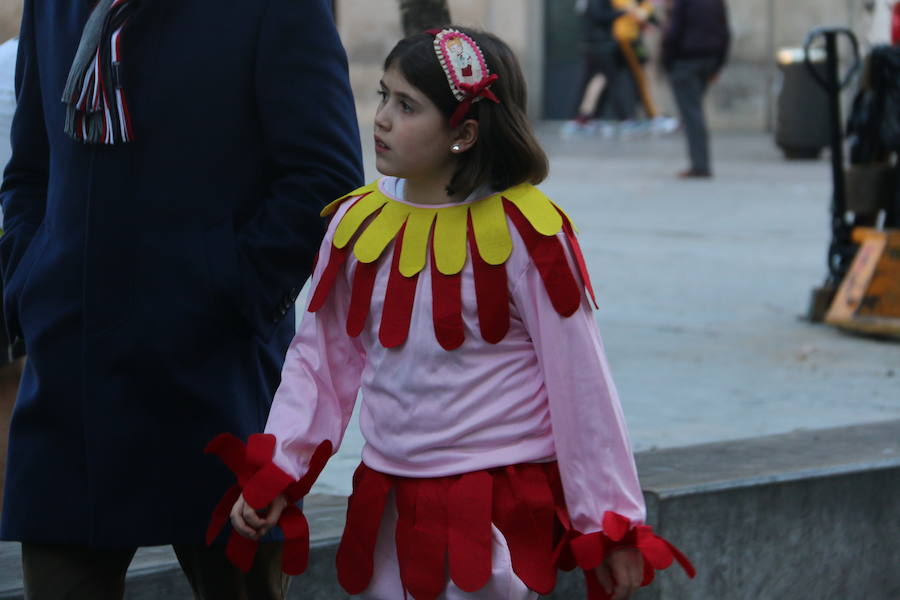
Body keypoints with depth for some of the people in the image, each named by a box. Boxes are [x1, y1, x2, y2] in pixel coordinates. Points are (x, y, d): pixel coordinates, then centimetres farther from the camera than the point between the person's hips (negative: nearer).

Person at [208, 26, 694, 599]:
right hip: (387, 509, 5)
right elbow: (319, 360, 11)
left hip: (498, 511, -5)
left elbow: (580, 385, -8)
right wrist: (273, 474, 1)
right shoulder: (357, 222, 3)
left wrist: (609, 529, -5)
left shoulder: (523, 232, -12)